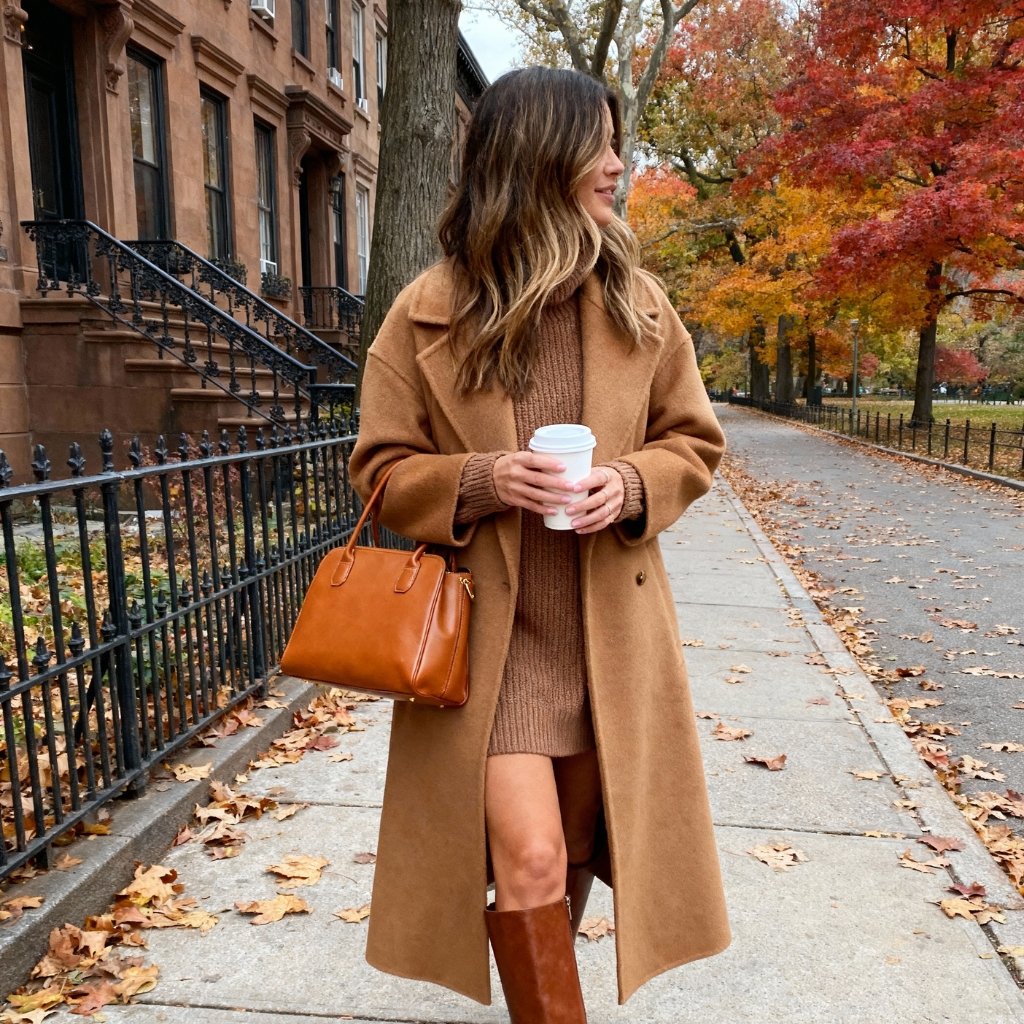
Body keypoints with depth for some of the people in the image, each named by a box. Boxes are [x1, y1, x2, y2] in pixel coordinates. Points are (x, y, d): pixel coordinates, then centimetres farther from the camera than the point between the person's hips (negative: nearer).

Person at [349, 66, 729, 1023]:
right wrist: (479, 481, -19)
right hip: (489, 631, -3)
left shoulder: (639, 302, 3)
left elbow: (692, 440, 9)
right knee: (528, 857, -10)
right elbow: (383, 468, 0)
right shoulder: (427, 312, -5)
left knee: (577, 846, 18)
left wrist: (631, 484, -12)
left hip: (611, 629, 3)